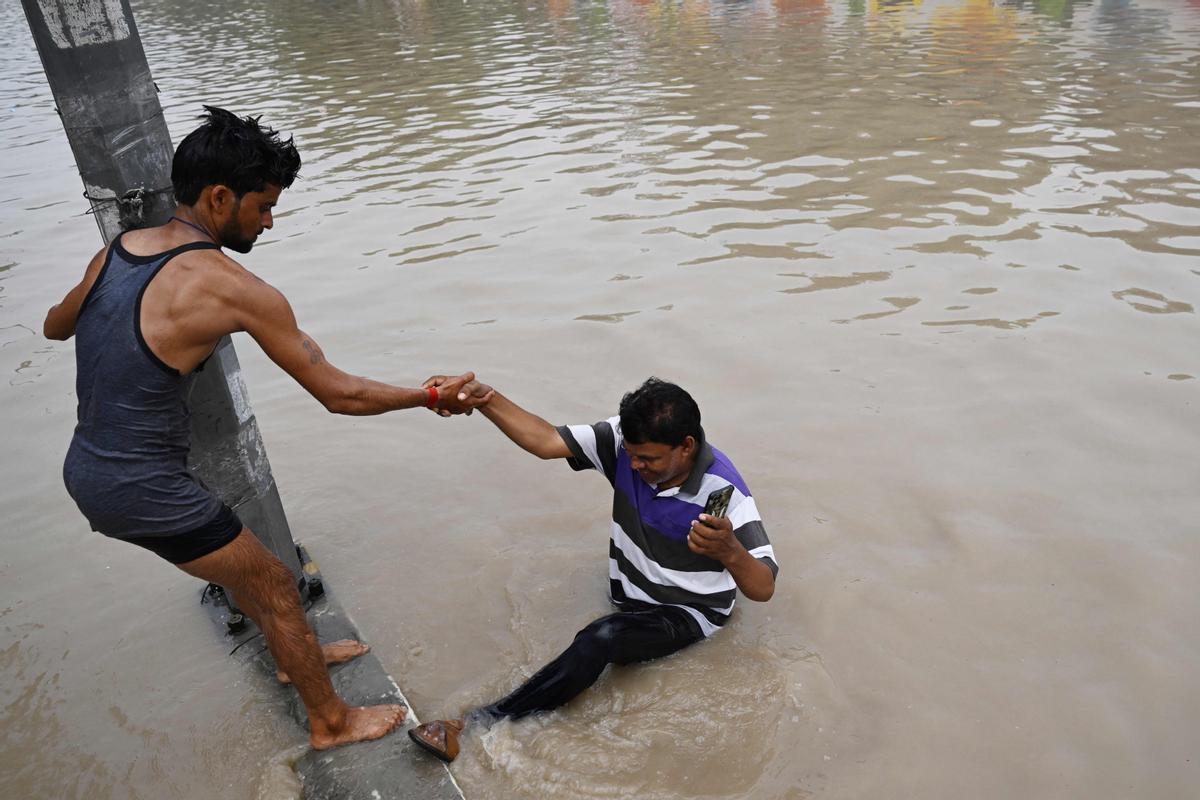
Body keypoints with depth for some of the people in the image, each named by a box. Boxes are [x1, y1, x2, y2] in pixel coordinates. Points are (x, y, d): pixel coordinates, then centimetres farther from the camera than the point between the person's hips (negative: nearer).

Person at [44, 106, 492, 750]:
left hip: (85, 472, 8)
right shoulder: (233, 288, -22)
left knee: (239, 557, 27)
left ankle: (296, 655, 50)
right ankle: (331, 722, 30)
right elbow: (339, 394, -17)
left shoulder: (113, 251, 2)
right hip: (145, 491, -8)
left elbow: (54, 327, 22)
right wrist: (434, 397, -5)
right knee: (273, 584, 11)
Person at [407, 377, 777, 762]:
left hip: (689, 612, -9)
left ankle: (479, 722, -23)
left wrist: (729, 552, -52)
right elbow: (546, 441, -21)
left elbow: (764, 588, -29)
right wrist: (480, 395, -33)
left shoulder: (723, 489, -28)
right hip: (629, 597, 9)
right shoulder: (626, 440, -16)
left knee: (602, 638, -28)